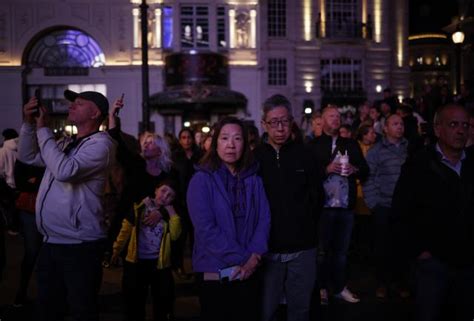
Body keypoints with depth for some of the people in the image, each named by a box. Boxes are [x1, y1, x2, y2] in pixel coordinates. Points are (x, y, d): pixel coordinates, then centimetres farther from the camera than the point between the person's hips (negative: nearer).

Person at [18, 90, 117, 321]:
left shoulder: (100, 143, -12)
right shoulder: (66, 143, 15)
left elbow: (65, 170, -25)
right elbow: (27, 156, 18)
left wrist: (43, 130, -16)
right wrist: (29, 123, 3)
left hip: (79, 245, -8)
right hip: (50, 242, 8)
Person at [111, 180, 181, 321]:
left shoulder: (171, 213, 1)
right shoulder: (140, 206, -2)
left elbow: (175, 235, -15)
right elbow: (126, 229, 5)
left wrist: (171, 211, -15)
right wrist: (117, 250, 8)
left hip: (160, 264, 1)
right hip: (135, 263, -1)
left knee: (162, 305, 11)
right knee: (134, 305, 13)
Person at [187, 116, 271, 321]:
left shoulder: (253, 179, 7)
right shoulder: (202, 180, -8)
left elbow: (264, 219, 2)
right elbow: (206, 228, -16)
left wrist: (254, 257, -13)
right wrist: (241, 258, -16)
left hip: (249, 271, 4)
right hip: (214, 272, -4)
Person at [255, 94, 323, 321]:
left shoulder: (305, 154, 1)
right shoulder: (255, 157, -2)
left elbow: (317, 196, 8)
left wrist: (306, 226, 7)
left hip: (302, 247, 1)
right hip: (268, 248, -1)